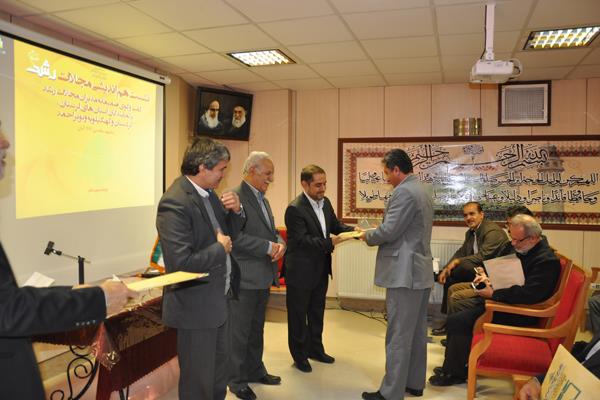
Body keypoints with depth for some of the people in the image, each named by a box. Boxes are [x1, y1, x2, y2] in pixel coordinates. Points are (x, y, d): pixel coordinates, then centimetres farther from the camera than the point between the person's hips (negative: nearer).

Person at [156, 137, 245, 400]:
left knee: (219, 370, 26)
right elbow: (182, 262, -31)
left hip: (218, 299, 9)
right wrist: (220, 249, -18)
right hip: (196, 306, -9)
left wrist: (235, 211, -6)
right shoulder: (175, 203, -24)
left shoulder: (208, 192, 3)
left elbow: (228, 234, 13)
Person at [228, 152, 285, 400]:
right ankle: (236, 380, 21)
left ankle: (254, 370, 38)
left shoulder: (262, 199, 14)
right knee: (239, 331, 6)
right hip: (243, 277, -9)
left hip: (263, 277, 9)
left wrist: (280, 243, -4)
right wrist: (268, 247, -22)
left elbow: (271, 231, 17)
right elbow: (235, 237, -24)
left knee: (256, 328, 22)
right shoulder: (235, 197, -16)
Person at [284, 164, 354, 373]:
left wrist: (352, 230, -6)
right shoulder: (295, 209, -21)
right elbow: (302, 240, -25)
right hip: (300, 271, -8)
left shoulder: (325, 202, 4)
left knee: (317, 312, 22)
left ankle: (315, 349, 39)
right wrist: (330, 242, -34)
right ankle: (299, 355, 25)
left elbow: (335, 225, 13)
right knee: (298, 314, 9)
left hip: (321, 268, 8)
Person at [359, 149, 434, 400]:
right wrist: (376, 236, 15)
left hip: (405, 273, -10)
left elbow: (389, 231, -21)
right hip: (421, 271, 10)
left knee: (398, 335, -3)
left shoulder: (404, 192, -17)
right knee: (417, 332, 16)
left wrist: (368, 236, -2)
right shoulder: (422, 190, 15)